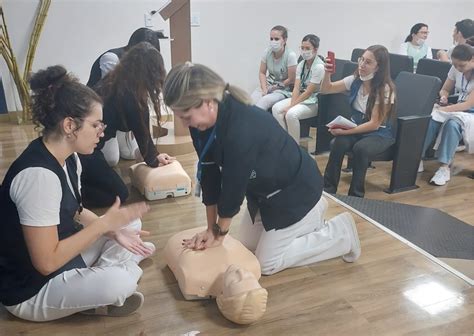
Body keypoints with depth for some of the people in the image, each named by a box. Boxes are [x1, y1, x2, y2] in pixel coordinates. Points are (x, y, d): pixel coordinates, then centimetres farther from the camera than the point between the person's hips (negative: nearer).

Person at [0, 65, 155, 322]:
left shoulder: (67, 158, -3)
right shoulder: (39, 175, -31)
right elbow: (47, 262, -29)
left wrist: (114, 230, -7)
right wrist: (105, 223, -23)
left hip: (62, 256, 9)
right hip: (30, 290, -9)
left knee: (131, 222, 9)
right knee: (119, 282, -31)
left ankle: (97, 284, -2)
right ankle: (96, 295, 1)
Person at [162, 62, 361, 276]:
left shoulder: (241, 130, -40)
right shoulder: (202, 124, -14)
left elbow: (234, 186, -29)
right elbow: (209, 174, -7)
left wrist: (220, 233, -12)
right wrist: (211, 228, -3)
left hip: (296, 189, -8)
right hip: (264, 190, 8)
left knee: (266, 263, 0)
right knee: (247, 246, 19)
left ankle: (342, 233, 13)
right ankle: (311, 213, 32)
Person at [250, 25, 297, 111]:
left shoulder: (290, 55, -18)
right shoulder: (267, 52, -6)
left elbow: (291, 80, -13)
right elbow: (262, 73, 3)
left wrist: (275, 87, -10)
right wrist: (264, 89, -11)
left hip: (284, 89, -4)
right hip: (268, 84, 4)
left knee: (265, 100, -31)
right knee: (252, 99, -22)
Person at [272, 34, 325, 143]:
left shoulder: (319, 67, -15)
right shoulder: (301, 64, 7)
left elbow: (309, 92, -18)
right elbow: (296, 88, -1)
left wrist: (291, 106, -18)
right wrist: (291, 104, -17)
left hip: (314, 102, -7)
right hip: (300, 97, 7)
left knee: (291, 114, -32)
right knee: (276, 108, -15)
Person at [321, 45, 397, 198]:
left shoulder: (385, 89, -17)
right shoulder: (355, 80, -2)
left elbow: (374, 124, -19)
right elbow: (326, 90, 6)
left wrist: (345, 131, -25)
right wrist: (327, 73, -14)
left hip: (379, 134, -4)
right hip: (356, 128, 4)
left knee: (361, 148, -37)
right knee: (339, 143, -30)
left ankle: (355, 195, -20)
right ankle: (328, 189, -18)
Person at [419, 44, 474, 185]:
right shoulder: (456, 69, -1)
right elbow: (445, 90, 13)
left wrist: (442, 110, -31)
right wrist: (443, 97, -11)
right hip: (458, 109, 5)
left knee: (452, 123, -37)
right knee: (432, 119, -25)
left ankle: (445, 167, -35)